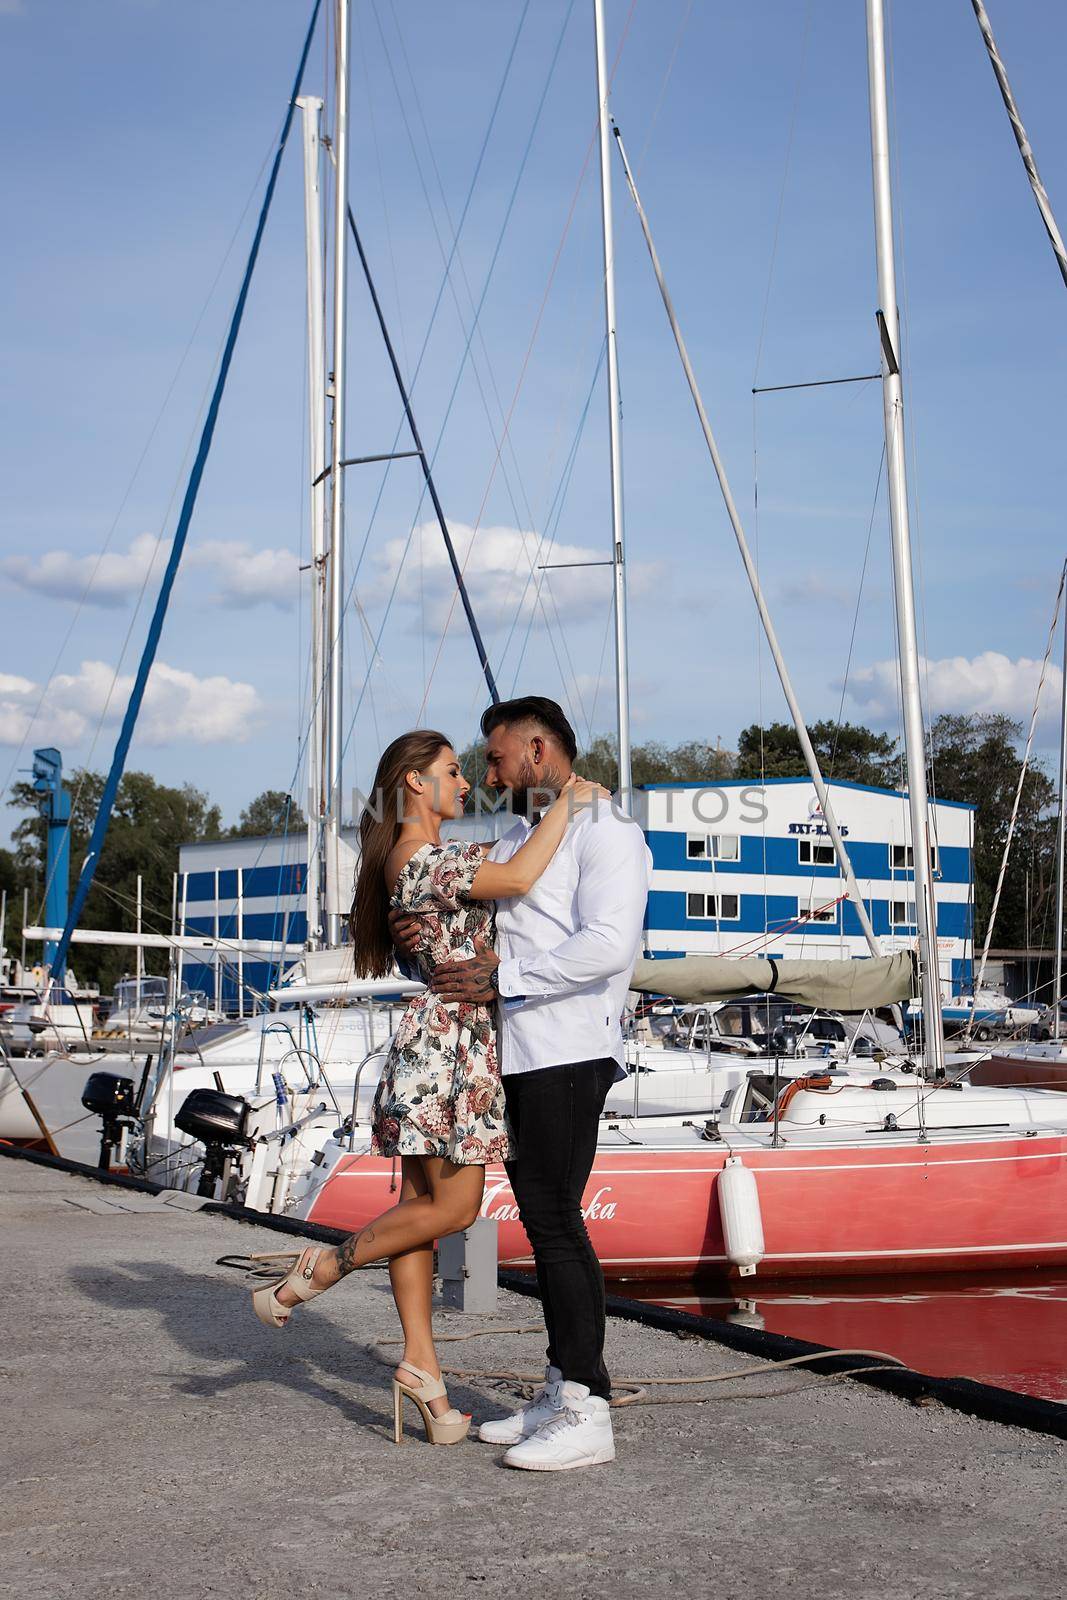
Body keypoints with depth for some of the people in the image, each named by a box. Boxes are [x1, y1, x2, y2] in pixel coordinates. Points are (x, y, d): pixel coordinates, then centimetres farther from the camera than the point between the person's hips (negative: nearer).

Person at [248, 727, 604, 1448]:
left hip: (437, 1037, 10)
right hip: (455, 1040, -10)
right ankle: (322, 1269, 7)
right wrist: (567, 802, -17)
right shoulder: (421, 859, -15)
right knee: (453, 1206, -3)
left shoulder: (430, 857, 17)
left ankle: (420, 1364, 13)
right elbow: (518, 879, -26)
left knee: (422, 1200, 9)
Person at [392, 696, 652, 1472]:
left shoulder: (605, 832, -7)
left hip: (567, 1056, -9)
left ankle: (588, 1413, -6)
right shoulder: (517, 840, 21)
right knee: (545, 1223, 11)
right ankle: (562, 1390, 18)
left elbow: (610, 946, -20)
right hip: (514, 1057, 9)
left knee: (556, 1220, -10)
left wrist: (502, 979, -17)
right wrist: (417, 934, 2)